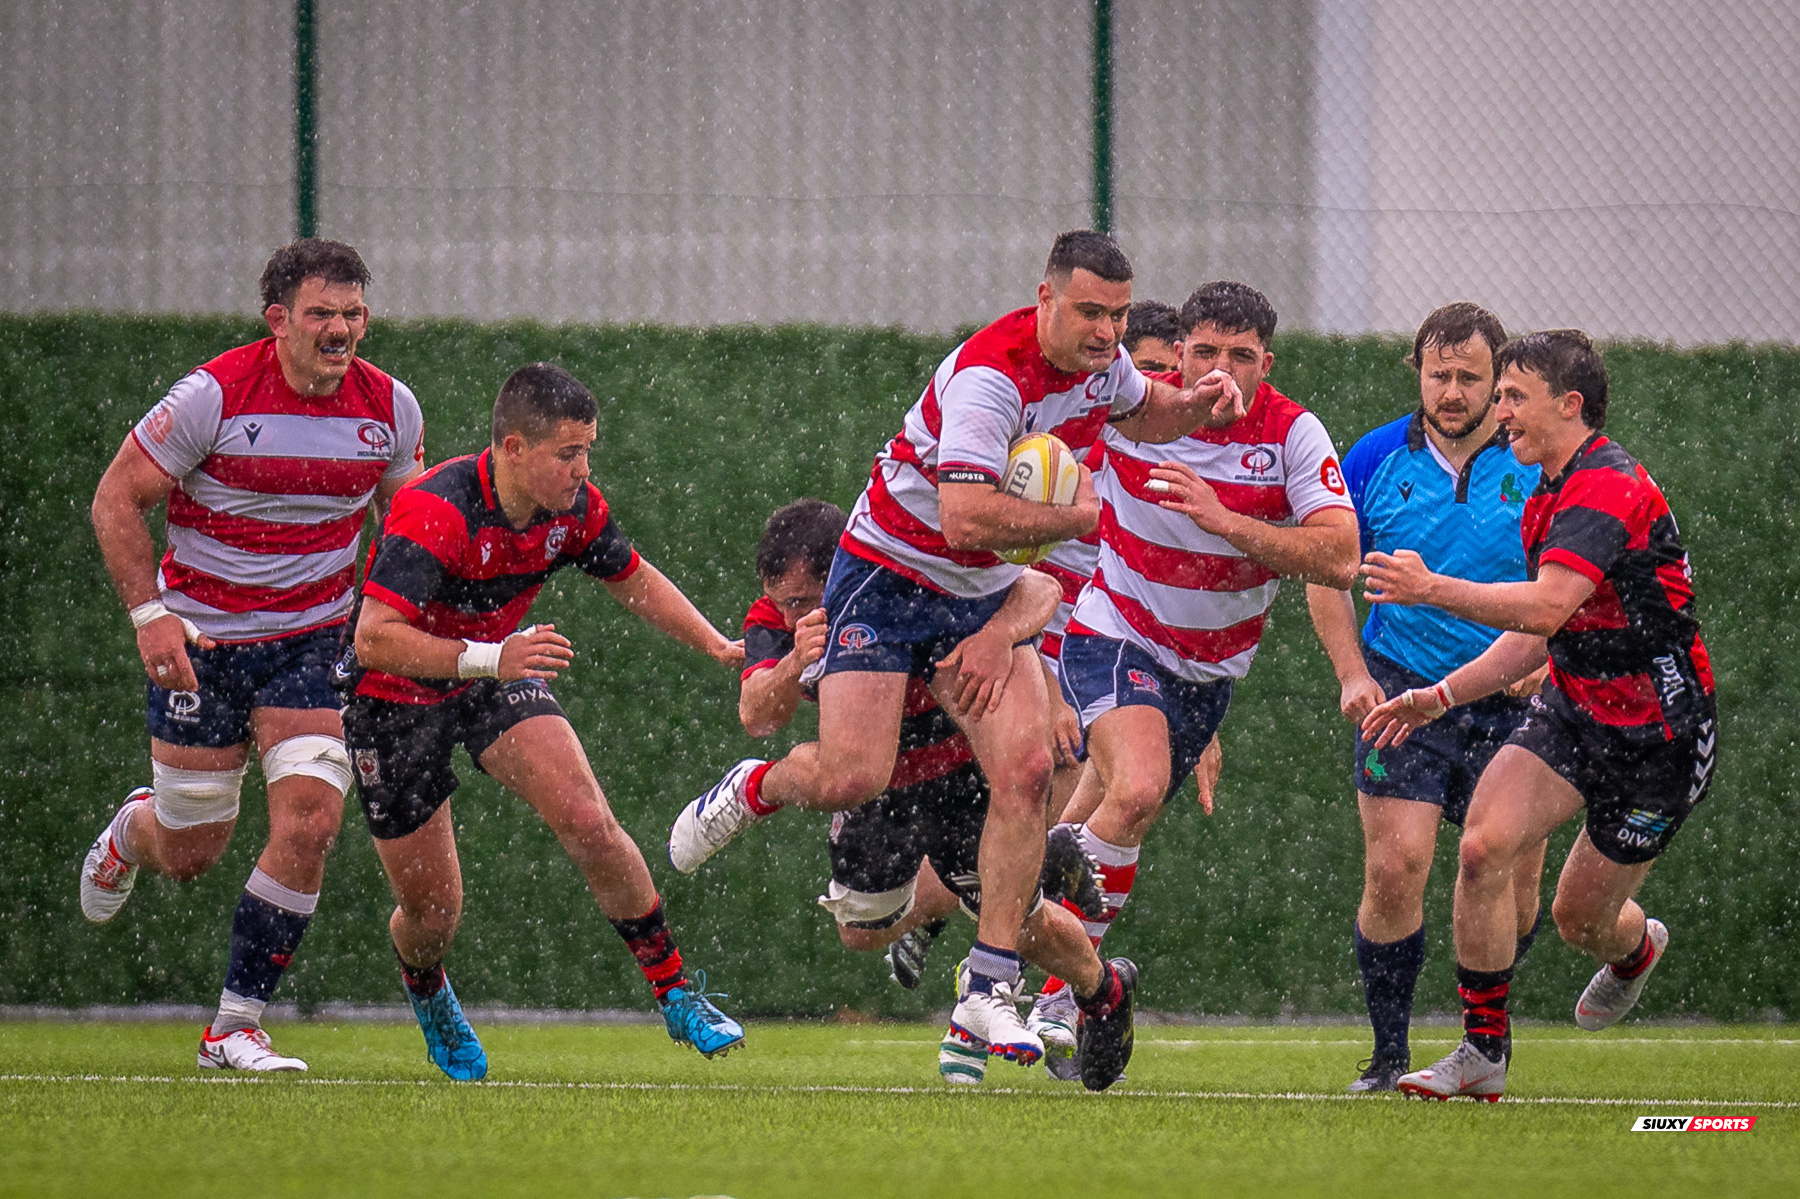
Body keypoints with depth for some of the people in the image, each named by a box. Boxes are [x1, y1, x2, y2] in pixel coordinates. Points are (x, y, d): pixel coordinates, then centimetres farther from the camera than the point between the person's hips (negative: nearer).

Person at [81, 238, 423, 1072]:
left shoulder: (388, 408, -4)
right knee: (189, 855, 5)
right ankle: (134, 831, 46)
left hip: (312, 642, 3)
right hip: (200, 641, -3)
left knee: (309, 823, -16)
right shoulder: (215, 395, -17)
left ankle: (235, 1026, -2)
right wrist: (148, 612, -19)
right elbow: (116, 501, -9)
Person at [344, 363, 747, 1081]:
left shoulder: (574, 508, -12)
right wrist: (489, 657, -48)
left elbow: (633, 579, 9)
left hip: (496, 677, 4)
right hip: (395, 699, -4)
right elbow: (373, 639, -39)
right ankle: (427, 997, 39)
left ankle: (676, 995, -7)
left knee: (589, 823, -19)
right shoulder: (436, 512, -33)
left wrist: (722, 648, 0)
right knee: (433, 910, 2)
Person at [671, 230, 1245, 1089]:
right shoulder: (990, 374, -29)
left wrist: (1194, 404, 0)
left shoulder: (1100, 360, -2)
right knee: (851, 777, -17)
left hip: (984, 594, 7)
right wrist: (1076, 516, -23)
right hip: (890, 572, -7)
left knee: (1025, 769, -12)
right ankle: (753, 790, 21)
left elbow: (1139, 415, 23)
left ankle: (988, 991, -8)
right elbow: (966, 515, -38)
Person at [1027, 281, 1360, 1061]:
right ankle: (1055, 991, -20)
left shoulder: (1293, 435, -13)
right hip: (1115, 636, -3)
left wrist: (1226, 521, -34)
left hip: (1212, 666, 3)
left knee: (1127, 813, 12)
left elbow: (1338, 559, -24)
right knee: (1138, 790, -28)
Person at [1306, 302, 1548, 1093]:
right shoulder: (1377, 460, 1)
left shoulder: (1539, 465, -4)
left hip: (1510, 700, 0)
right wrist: (1353, 674, -1)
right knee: (1395, 866, -13)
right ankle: (1389, 1052, 0)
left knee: (1510, 880, -1)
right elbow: (1326, 574, 10)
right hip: (1403, 691, 0)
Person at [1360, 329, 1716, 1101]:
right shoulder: (1549, 500, 9)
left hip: (1658, 734, -7)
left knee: (1581, 919, 4)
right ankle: (1482, 1053, -8)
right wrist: (1440, 696, 12)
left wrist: (1431, 589, -33)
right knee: (1484, 845, -16)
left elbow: (1546, 608, -35)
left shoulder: (1608, 488, -23)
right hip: (1572, 711, 7)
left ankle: (1634, 949, 44)